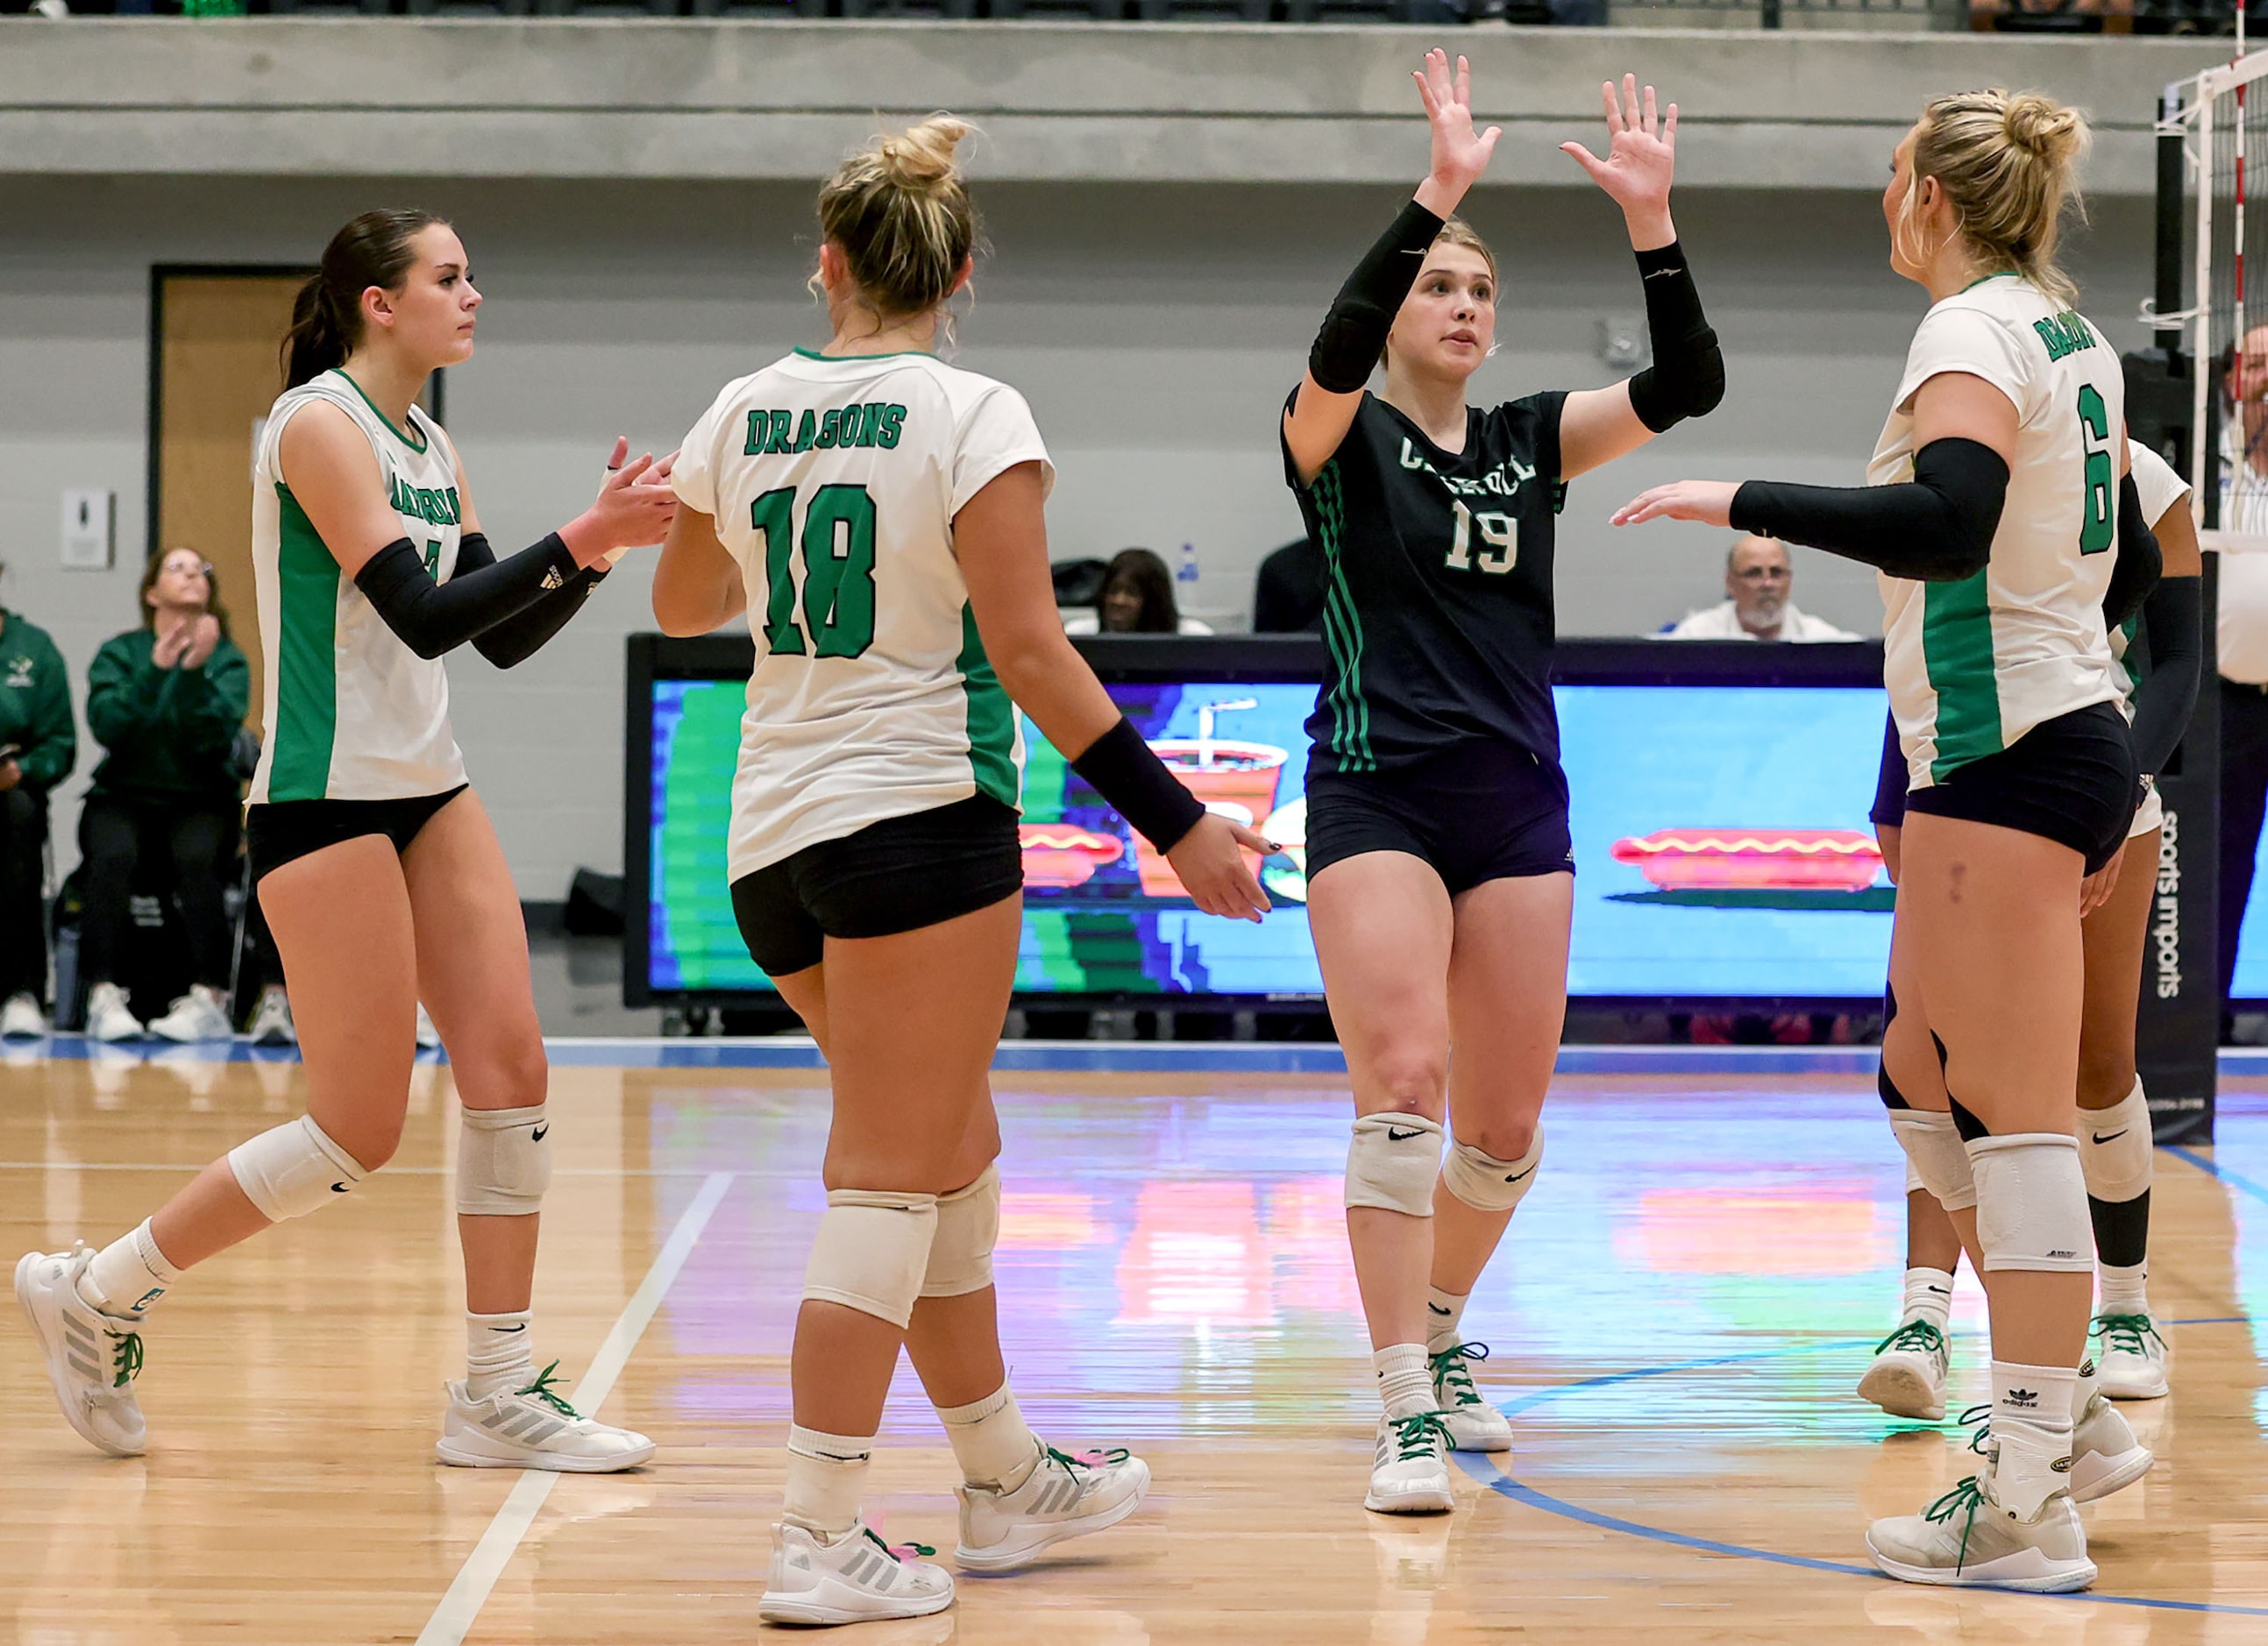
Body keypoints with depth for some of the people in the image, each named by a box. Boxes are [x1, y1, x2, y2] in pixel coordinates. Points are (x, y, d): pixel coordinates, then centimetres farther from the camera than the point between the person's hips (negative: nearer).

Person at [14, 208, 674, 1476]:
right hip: (327, 802, -8)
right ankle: (94, 1294, 9)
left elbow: (503, 638, 13)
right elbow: (421, 614, -22)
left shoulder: (430, 447, 12)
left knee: (512, 1070, 0)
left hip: (430, 791, 8)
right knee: (360, 1132, -6)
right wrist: (576, 544, -27)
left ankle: (499, 1395, 6)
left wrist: (597, 545, -1)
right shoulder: (318, 424, -13)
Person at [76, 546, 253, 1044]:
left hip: (201, 800, 0)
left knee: (196, 856, -33)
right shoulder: (120, 653, 8)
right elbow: (107, 726, -9)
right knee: (112, 855, -32)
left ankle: (209, 998, -35)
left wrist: (196, 672, -20)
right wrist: (154, 671, -18)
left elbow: (215, 737, -9)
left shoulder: (228, 661, 7)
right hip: (124, 796, 0)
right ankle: (103, 996, -34)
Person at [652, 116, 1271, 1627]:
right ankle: (819, 1543, -5)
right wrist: (1177, 821, -10)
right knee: (892, 1181, -3)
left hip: (776, 835, 7)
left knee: (953, 1146, 20)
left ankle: (1007, 1476, 30)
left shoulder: (745, 413, 8)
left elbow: (682, 606, 23)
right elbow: (1030, 653, -13)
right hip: (919, 820, -7)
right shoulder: (975, 416, -9)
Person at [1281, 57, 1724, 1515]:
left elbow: (1688, 384, -2)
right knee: (1402, 1087, -17)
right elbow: (1338, 346, -24)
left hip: (1520, 806, 5)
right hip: (1378, 801, -5)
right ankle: (1407, 1413, -15)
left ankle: (1441, 1332, 33)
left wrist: (1652, 218, -14)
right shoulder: (1341, 439, 0)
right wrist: (1439, 191, -31)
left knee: (1507, 1128, 7)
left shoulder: (1532, 441, 12)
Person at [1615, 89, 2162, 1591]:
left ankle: (2033, 1508, -10)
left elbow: (1945, 521, -30)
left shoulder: (1974, 331, -13)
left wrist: (1739, 500, -26)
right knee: (1925, 1089, 17)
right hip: (2072, 725, 9)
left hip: (2008, 754, -9)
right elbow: (2129, 547, 25)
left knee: (2017, 1128, -10)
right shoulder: (2074, 333, 14)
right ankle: (2058, 1389, 19)